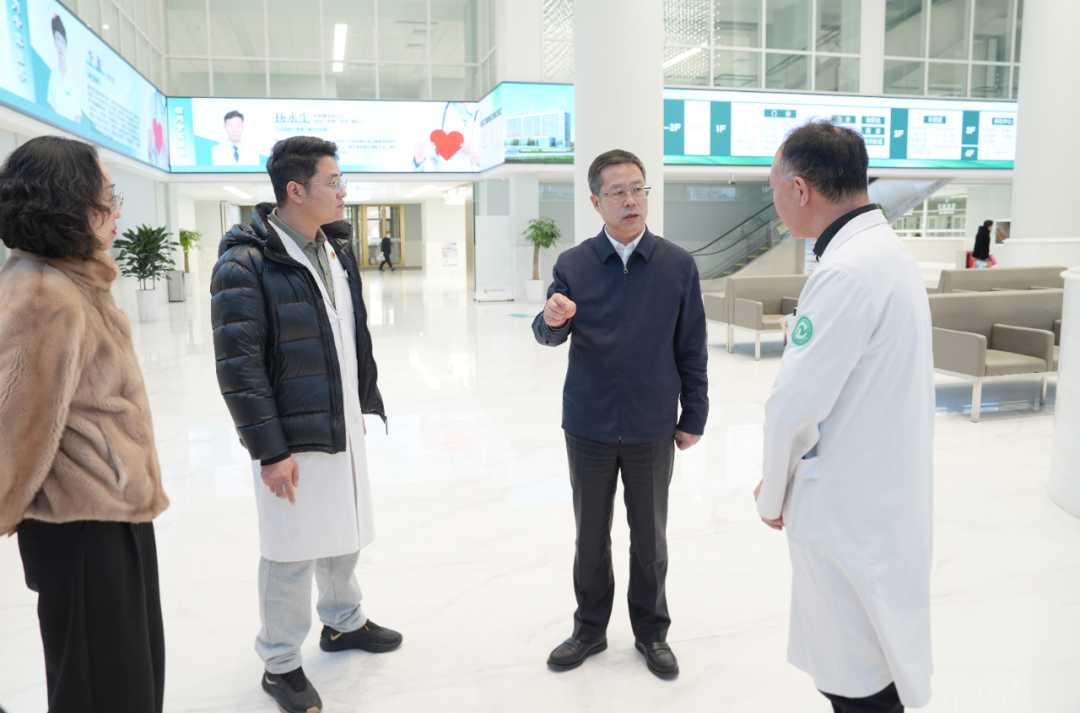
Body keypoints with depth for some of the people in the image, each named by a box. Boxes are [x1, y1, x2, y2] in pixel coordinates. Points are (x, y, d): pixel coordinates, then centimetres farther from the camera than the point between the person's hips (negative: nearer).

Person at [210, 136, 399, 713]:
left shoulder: (337, 249, 8)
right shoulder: (246, 263, -17)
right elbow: (238, 366, -18)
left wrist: (364, 405, 18)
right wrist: (268, 451, -18)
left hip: (345, 428, 7)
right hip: (292, 438, -7)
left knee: (344, 534, 21)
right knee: (292, 552, 5)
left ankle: (343, 622, 44)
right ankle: (280, 665, 25)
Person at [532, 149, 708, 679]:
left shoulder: (677, 265, -3)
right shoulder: (573, 265, -2)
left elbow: (691, 349, 1)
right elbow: (548, 336, -8)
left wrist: (693, 417, 2)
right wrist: (551, 319, -32)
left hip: (652, 429, 0)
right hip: (589, 425, 1)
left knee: (649, 537, 13)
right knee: (591, 534, 14)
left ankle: (651, 633, 33)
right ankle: (590, 629, 34)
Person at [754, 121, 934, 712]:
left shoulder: (847, 273, -23)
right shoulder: (892, 252, 9)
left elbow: (796, 403, -23)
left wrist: (772, 496, -5)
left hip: (848, 511, -10)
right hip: (889, 498, 10)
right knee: (874, 664, 24)